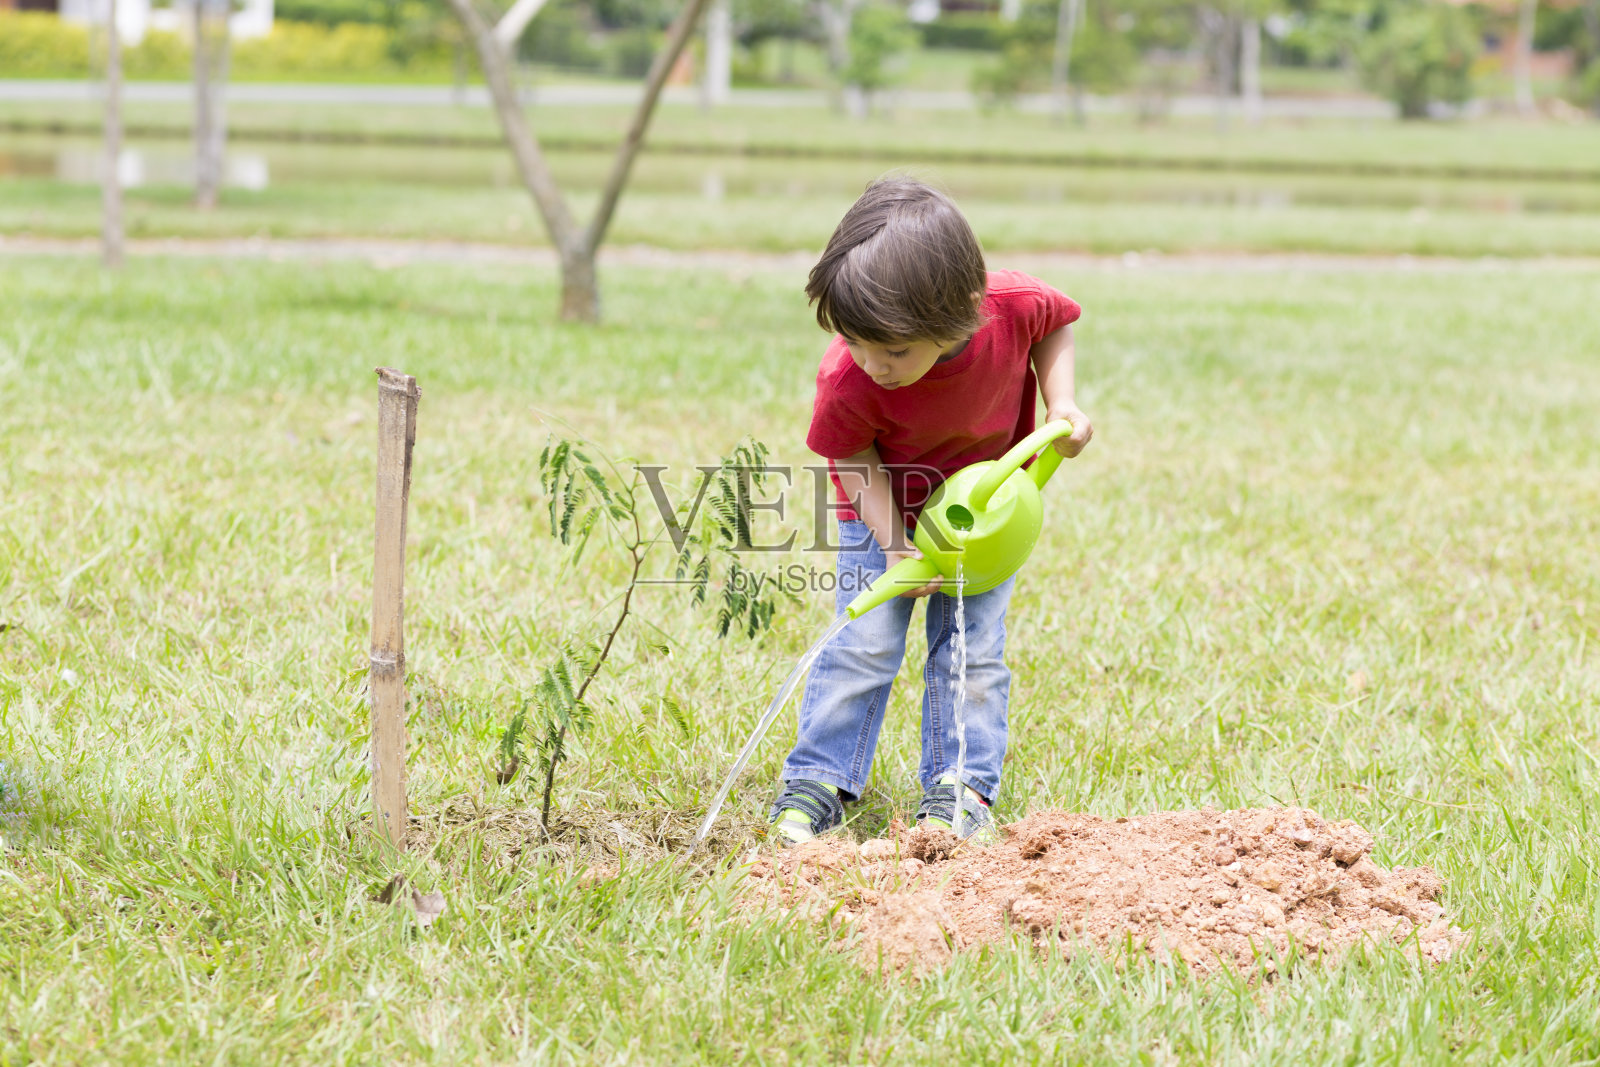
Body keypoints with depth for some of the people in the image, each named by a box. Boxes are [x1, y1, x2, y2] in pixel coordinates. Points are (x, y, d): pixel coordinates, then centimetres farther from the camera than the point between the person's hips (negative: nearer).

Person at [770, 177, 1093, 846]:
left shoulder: (1013, 306, -33)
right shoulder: (847, 383, -36)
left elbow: (1058, 322, -7)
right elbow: (853, 456, -16)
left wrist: (1060, 402, -17)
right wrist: (892, 543, -23)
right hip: (887, 508, -1)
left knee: (973, 643, -1)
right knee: (862, 642, -6)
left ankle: (959, 785, 7)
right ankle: (818, 781, 4)